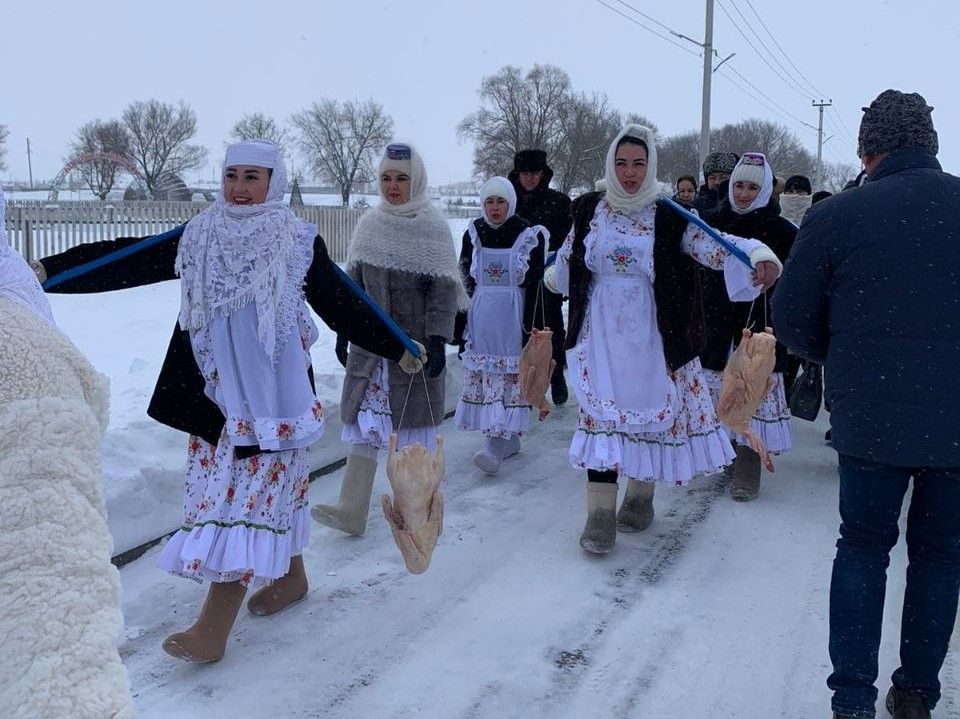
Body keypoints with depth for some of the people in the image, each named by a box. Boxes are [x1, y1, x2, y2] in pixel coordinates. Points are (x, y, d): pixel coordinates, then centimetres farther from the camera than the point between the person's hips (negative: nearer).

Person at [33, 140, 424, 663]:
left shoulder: (299, 242, -4)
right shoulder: (201, 237, 4)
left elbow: (341, 306, 3)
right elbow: (129, 261, -2)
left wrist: (398, 351, 7)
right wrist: (46, 270, -10)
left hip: (272, 394, -4)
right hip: (216, 393, 4)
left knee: (250, 493, -4)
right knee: (271, 487, 16)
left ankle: (212, 631, -1)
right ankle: (291, 577, 38)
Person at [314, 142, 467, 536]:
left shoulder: (433, 226, -5)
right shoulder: (369, 224, 7)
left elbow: (443, 290, -8)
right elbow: (353, 283, 13)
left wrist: (438, 340, -15)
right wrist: (344, 330, 11)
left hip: (416, 342, -4)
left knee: (414, 426, 5)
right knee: (365, 419, 1)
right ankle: (351, 511, 2)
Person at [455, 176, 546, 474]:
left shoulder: (529, 235, -5)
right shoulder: (473, 234, 5)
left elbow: (534, 287, -6)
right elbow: (464, 278, 13)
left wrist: (529, 327, -11)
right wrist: (462, 320, 9)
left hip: (512, 316, -4)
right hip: (481, 316, 4)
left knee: (510, 374, -6)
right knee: (482, 374, 5)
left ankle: (498, 442, -8)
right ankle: (509, 439, 17)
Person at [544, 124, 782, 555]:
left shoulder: (670, 216, -6)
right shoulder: (589, 211, 3)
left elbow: (713, 245, -19)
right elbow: (567, 260, 21)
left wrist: (758, 255, -36)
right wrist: (553, 277, 37)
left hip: (653, 336, -1)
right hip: (601, 334, 1)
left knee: (652, 410, 8)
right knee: (600, 414, -4)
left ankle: (641, 497, 29)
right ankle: (600, 514, -1)